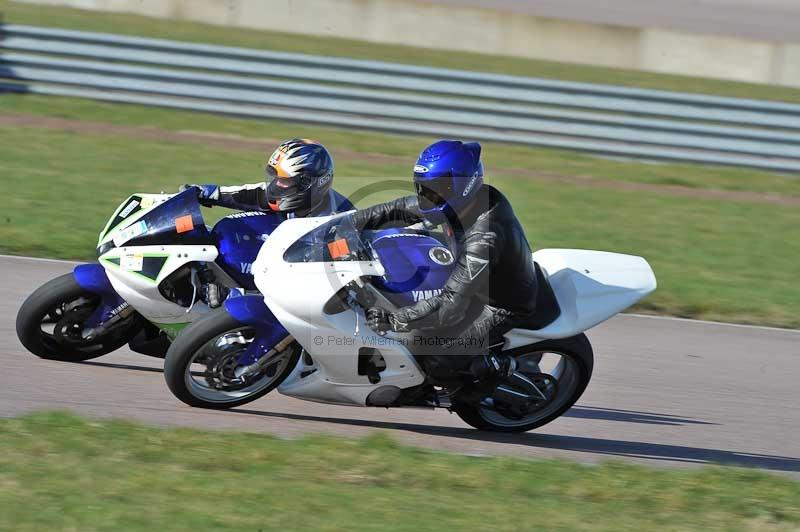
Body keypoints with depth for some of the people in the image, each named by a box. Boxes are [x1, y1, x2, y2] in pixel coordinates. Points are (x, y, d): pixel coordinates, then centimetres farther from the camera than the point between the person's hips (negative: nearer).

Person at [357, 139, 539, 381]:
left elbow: (451, 305, -39)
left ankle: (500, 368, 1)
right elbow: (401, 210, -1)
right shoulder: (464, 199, -13)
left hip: (501, 310, -9)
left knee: (434, 360, -18)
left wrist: (393, 320, -41)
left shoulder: (485, 238, -38)